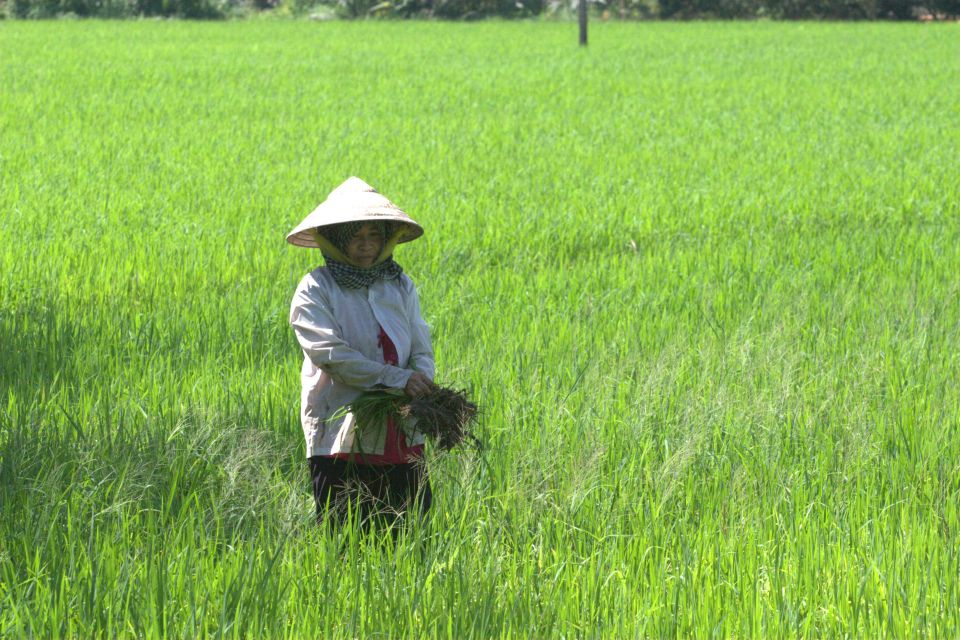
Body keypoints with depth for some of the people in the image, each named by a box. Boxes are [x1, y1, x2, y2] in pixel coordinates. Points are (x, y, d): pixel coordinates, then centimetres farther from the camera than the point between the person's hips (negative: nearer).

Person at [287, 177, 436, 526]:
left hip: (402, 440, 5)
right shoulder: (315, 290, -3)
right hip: (342, 441, -5)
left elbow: (422, 349, 9)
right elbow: (330, 354, -14)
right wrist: (399, 379, -20)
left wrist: (422, 382, -15)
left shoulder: (400, 285, 13)